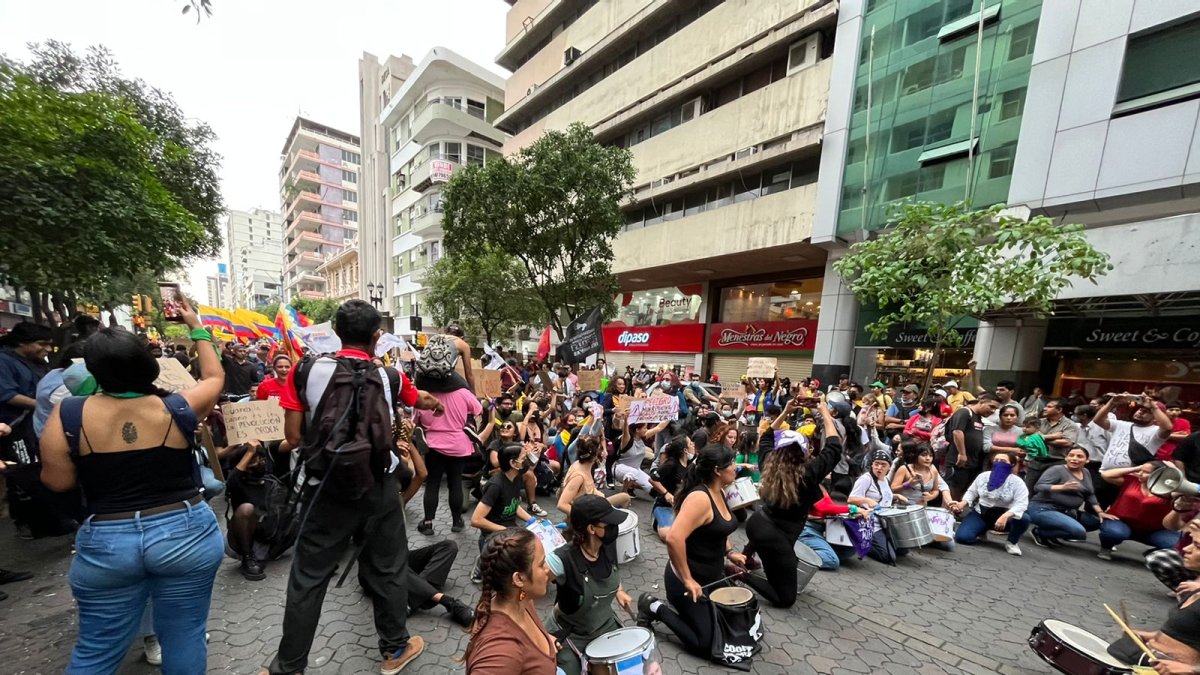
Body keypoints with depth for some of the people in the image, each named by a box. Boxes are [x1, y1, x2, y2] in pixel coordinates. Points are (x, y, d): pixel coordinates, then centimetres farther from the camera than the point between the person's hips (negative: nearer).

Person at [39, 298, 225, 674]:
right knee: (184, 638, 15)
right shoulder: (178, 409, -10)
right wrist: (197, 328, 16)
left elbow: (58, 482, -2)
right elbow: (215, 377, 9)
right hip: (186, 532, -1)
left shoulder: (69, 415, -9)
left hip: (105, 543, 2)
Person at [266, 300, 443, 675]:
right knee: (387, 569, 17)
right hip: (378, 490, 1)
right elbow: (421, 400, 17)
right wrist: (436, 403, 40)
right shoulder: (388, 378, -5)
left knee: (309, 578, 16)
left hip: (325, 489, 0)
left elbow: (293, 437, -4)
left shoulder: (306, 371, -7)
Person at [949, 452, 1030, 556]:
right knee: (962, 537, -20)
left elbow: (1022, 503, -22)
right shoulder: (983, 476, -2)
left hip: (1004, 516, 0)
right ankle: (982, 530, 18)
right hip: (980, 514, 1)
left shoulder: (1017, 482, -11)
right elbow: (971, 492, 8)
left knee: (1024, 518, -35)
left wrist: (1005, 516, -38)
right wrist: (962, 504, -10)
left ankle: (1012, 542, -3)